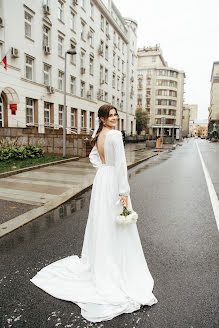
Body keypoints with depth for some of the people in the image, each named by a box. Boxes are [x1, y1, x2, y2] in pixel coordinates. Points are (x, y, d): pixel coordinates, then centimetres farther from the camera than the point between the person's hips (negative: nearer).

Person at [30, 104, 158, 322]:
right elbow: (120, 163, -22)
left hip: (101, 180, 8)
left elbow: (93, 157, 20)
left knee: (101, 222, 20)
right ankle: (116, 268, 18)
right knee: (116, 227, 3)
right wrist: (124, 191, -20)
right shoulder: (115, 135, -18)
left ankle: (98, 261, 37)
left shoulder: (98, 136, 8)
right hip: (113, 182, -8)